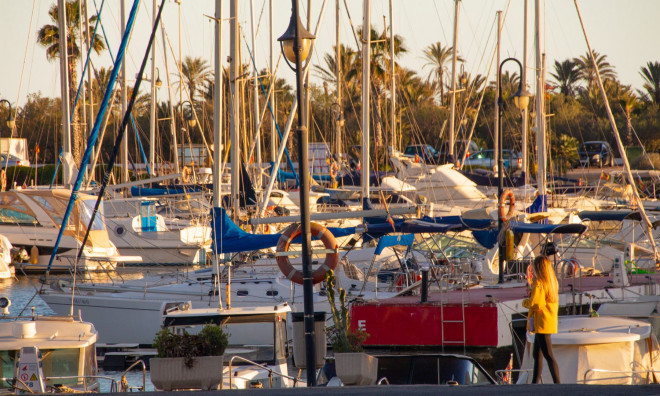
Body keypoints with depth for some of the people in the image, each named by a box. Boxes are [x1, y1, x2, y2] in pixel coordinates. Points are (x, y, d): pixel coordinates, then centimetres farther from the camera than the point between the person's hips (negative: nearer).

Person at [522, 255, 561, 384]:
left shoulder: (539, 284, -16)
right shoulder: (552, 282, 12)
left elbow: (534, 302, -23)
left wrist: (524, 302, -3)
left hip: (542, 323, -10)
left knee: (548, 355, -10)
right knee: (536, 354, 17)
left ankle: (557, 385, -13)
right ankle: (535, 384, 24)